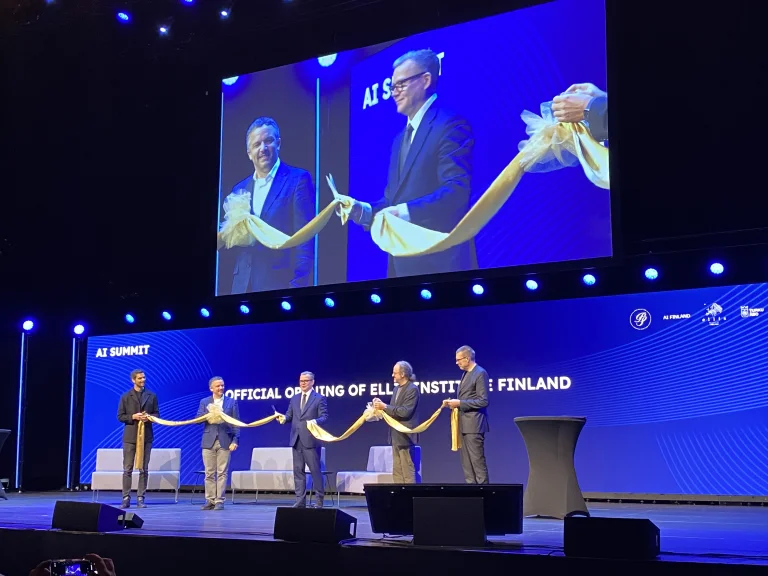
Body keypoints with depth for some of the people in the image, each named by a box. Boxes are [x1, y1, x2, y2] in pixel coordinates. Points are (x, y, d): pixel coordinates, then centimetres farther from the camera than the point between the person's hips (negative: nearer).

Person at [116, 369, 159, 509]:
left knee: (143, 469, 2)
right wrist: (133, 417, -14)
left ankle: (140, 498, 6)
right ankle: (126, 498, 4)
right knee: (127, 469, 0)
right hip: (130, 437, -1)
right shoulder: (125, 397, 4)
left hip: (146, 436, 1)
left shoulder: (151, 396, 8)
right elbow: (120, 416, 1)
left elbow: (156, 414, 8)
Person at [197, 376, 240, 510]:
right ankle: (210, 500, 10)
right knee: (209, 473, 4)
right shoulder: (204, 402, 9)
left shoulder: (232, 402, 5)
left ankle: (219, 501, 2)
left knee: (222, 473, -2)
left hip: (225, 441, -1)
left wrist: (235, 440, -7)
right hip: (209, 441, 1)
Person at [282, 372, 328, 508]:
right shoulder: (294, 399, 16)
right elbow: (289, 415, 14)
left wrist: (315, 421, -28)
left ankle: (319, 500, 5)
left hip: (311, 440, -5)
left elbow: (324, 417, -7)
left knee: (315, 470, -2)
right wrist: (284, 418, -9)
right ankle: (300, 500, 11)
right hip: (296, 440, 6)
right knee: (298, 470, 6)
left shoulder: (320, 398, 0)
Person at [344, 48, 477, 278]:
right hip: (403, 261, 9)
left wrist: (406, 212, -25)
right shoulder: (401, 138, 22)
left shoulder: (450, 125, -7)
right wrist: (364, 211, 1)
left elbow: (457, 190, -19)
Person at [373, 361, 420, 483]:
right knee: (397, 471, 11)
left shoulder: (412, 389, -13)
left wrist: (385, 406, -20)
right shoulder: (397, 388, 14)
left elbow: (405, 411, -22)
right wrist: (381, 405, -1)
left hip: (405, 435, -9)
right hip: (396, 435, 9)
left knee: (407, 471, -4)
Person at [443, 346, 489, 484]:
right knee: (466, 462, 9)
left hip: (474, 424, -9)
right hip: (464, 424, 9)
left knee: (477, 461, -8)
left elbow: (483, 401, -16)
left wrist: (460, 403, -16)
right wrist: (454, 403, 5)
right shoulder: (465, 374, 17)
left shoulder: (480, 373, -10)